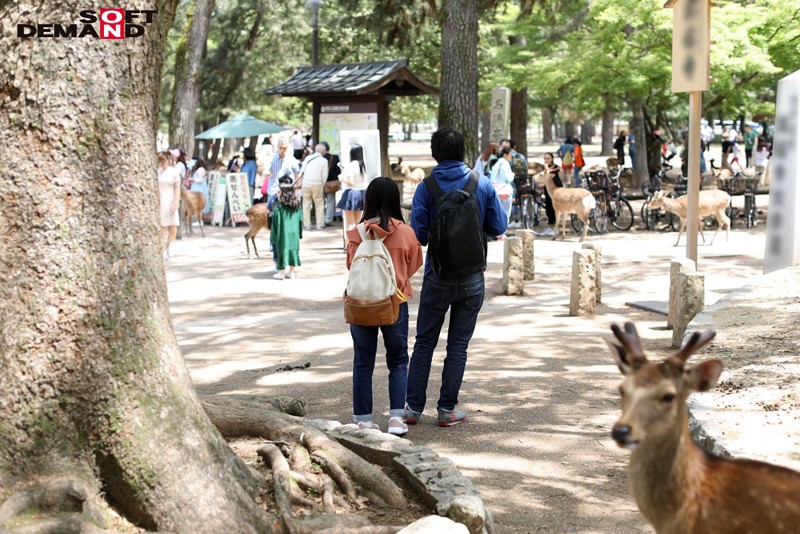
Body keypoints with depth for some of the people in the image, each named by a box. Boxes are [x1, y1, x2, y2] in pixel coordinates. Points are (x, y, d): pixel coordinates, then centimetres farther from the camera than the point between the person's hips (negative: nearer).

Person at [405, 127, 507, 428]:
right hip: (472, 276, 1)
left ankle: (413, 407, 13)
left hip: (437, 276, -1)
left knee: (424, 343, 11)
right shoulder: (483, 185, -5)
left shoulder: (426, 188, -9)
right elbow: (498, 227, 0)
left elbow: (418, 235, -10)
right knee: (458, 344, 9)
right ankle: (447, 409, 12)